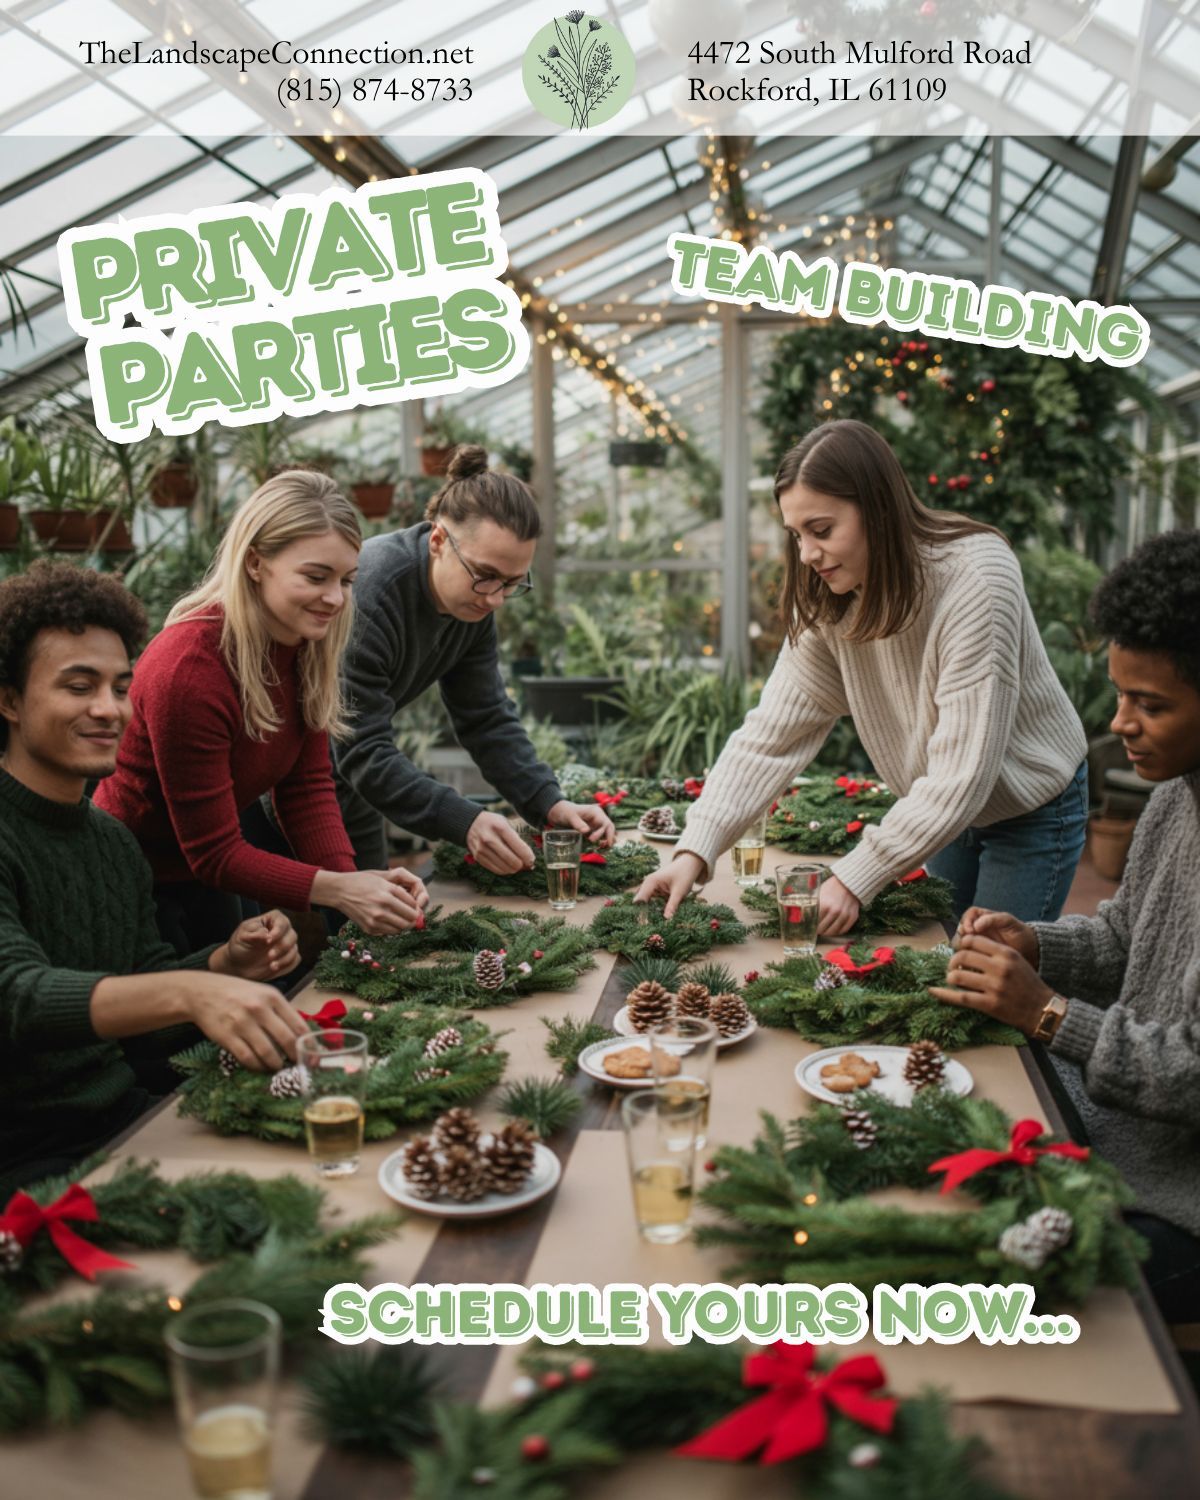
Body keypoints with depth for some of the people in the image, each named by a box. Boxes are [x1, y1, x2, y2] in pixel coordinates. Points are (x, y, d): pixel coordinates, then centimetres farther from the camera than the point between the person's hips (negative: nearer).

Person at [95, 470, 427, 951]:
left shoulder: (308, 647, -9)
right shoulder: (187, 670, -31)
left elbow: (307, 786, -9)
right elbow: (213, 853, -27)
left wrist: (356, 876, -25)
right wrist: (338, 890, -36)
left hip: (205, 876, 7)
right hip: (138, 888, -7)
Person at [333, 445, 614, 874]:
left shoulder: (473, 601, -9)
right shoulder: (367, 595, -33)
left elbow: (488, 718, -4)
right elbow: (363, 752, -33)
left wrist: (552, 805, -18)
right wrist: (465, 822, -43)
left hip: (344, 774, 7)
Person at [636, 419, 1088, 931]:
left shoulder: (975, 580, -31)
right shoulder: (828, 600, -12)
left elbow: (963, 772, -33)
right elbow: (773, 732, -16)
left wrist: (855, 879, -34)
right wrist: (695, 849, -27)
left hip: (1030, 810, -5)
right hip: (937, 809, 5)